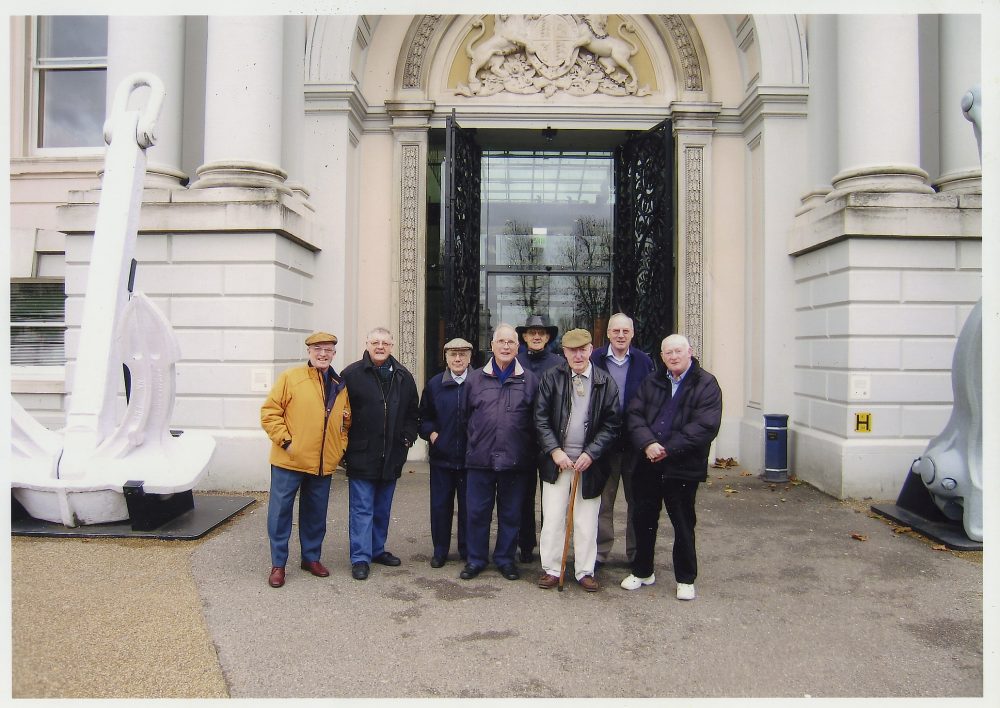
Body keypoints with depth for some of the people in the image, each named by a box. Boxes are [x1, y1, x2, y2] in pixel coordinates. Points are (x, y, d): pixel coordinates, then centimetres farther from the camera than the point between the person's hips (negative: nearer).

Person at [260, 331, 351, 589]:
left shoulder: (340, 386, 10)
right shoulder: (290, 378, -4)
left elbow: (346, 423, 20)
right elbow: (269, 412, -7)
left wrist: (341, 448, 6)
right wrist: (285, 440, -13)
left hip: (324, 464, 4)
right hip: (289, 461, -4)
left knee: (316, 514, 14)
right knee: (280, 511, 3)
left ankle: (311, 557, 30)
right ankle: (278, 564, 15)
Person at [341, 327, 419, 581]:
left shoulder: (403, 376, 8)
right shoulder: (352, 374, -5)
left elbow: (412, 411, 16)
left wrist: (408, 436, 4)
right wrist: (344, 445, -6)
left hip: (391, 456, 5)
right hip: (361, 455, -4)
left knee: (382, 508, 16)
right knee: (362, 508, 0)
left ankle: (377, 550, 30)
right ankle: (360, 558, 8)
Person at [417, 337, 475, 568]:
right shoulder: (434, 384, 6)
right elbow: (424, 416, 12)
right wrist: (431, 433, -3)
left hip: (470, 456, -2)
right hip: (441, 456, 2)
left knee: (468, 506, 8)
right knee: (440, 506, 8)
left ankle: (467, 551, 23)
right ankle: (440, 550, 22)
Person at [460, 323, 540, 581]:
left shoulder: (530, 381, 3)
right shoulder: (474, 379, 5)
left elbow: (537, 422, 6)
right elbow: (465, 416, 11)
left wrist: (530, 453, 3)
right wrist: (473, 443, 9)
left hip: (515, 461, 0)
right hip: (480, 460, 0)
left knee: (510, 514, 11)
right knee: (477, 512, 6)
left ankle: (505, 559, 26)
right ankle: (475, 559, 22)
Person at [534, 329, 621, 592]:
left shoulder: (606, 382, 0)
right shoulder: (551, 378, 0)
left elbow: (611, 424, 0)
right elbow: (541, 418, -1)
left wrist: (590, 454, -9)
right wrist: (555, 451, -10)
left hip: (589, 461, 0)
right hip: (557, 460, 0)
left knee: (586, 521, 7)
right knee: (552, 518, 4)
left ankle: (585, 571, 20)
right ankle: (551, 569, 17)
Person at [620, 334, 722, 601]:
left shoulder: (706, 384, -5)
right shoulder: (651, 383, 9)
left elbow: (705, 426, -16)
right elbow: (634, 415, 1)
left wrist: (668, 449, -19)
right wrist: (648, 444, -17)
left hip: (683, 468, -4)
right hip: (647, 465, 4)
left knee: (683, 524, 8)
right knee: (643, 519, 14)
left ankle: (686, 579, 25)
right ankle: (642, 571, 32)